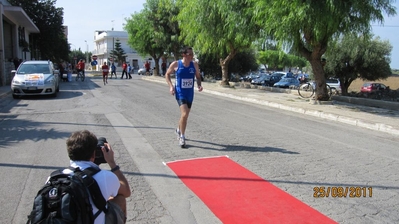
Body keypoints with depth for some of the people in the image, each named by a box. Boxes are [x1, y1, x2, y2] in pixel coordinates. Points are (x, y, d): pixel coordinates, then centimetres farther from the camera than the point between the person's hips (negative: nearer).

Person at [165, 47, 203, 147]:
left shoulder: (194, 64, 0)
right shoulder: (175, 64, -8)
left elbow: (198, 76, 13)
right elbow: (167, 74, 5)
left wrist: (199, 85, -7)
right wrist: (171, 86, -8)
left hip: (190, 93, 5)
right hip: (180, 93, -4)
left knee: (185, 115, 18)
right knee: (184, 114, -20)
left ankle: (179, 129, 47)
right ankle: (182, 137, -4)